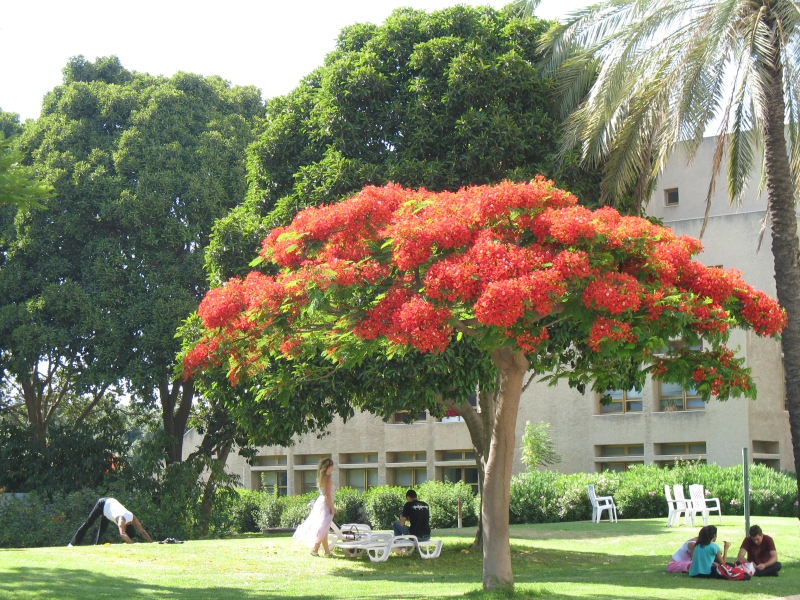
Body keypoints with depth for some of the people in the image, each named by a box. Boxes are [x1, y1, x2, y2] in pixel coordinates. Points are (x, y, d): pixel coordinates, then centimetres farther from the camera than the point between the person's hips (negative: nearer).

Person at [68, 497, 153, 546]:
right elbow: (122, 534, -54)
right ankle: (73, 544, 7)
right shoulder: (122, 519, -40)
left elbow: (143, 531, -19)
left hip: (110, 503, 6)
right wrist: (133, 544, -65)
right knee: (88, 523, 0)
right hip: (103, 504, -6)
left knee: (103, 529, 13)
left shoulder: (133, 519, -23)